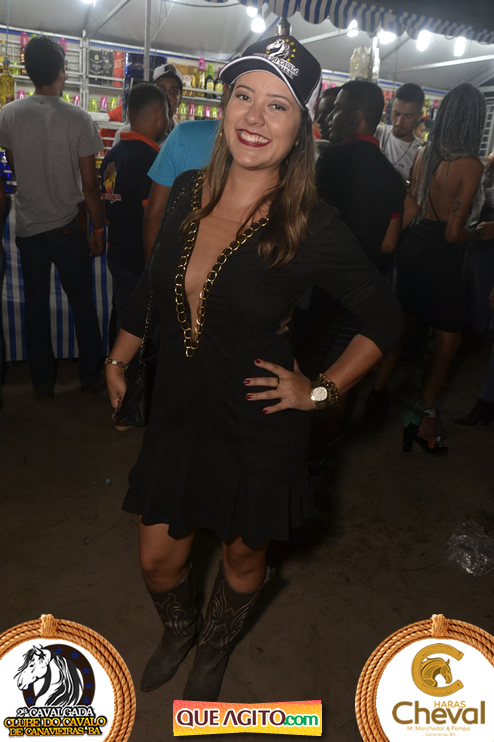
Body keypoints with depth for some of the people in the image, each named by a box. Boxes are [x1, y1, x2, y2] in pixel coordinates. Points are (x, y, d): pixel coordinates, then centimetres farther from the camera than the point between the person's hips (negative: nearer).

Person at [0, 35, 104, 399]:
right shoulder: (78, 118, -12)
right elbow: (89, 184, -11)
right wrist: (98, 228, -1)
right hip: (67, 226, -2)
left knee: (36, 305, 12)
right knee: (82, 304, 11)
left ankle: (43, 382, 21)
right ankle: (91, 377, 21)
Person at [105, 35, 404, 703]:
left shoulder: (312, 228, -18)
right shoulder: (188, 194, -5)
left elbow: (385, 318, -6)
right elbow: (154, 284, 11)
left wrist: (320, 391, -8)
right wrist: (120, 356, 19)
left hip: (258, 429, -3)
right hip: (178, 411, 4)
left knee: (243, 555, 20)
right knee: (157, 557, 16)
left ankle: (214, 651, 55)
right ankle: (178, 630, 54)